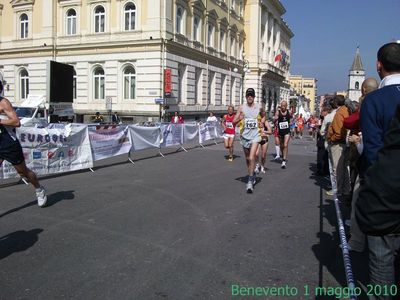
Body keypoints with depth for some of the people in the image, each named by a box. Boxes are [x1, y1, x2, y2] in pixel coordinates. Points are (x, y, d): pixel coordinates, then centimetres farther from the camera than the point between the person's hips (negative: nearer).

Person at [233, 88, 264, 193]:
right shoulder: (242, 107, 1)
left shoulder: (259, 106, -1)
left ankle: (250, 181, -14)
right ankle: (252, 174, 40)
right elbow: (234, 121, 2)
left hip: (255, 135, -3)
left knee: (251, 158, -17)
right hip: (245, 135, 3)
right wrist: (239, 118, -18)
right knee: (247, 158, 16)